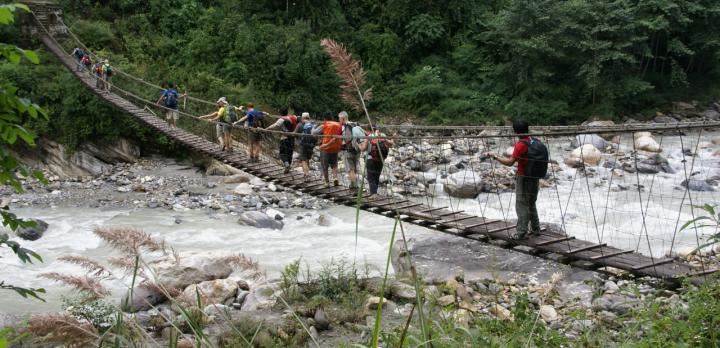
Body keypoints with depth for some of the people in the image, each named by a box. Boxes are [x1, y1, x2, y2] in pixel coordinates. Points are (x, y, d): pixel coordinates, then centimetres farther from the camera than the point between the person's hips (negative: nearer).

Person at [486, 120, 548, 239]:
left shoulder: (521, 144, -19)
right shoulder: (536, 142, 0)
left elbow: (510, 162, -21)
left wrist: (495, 156, -13)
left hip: (523, 179, -7)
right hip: (535, 179, 7)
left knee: (521, 206, 0)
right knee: (531, 204, 21)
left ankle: (521, 232, 0)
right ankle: (535, 229, 26)